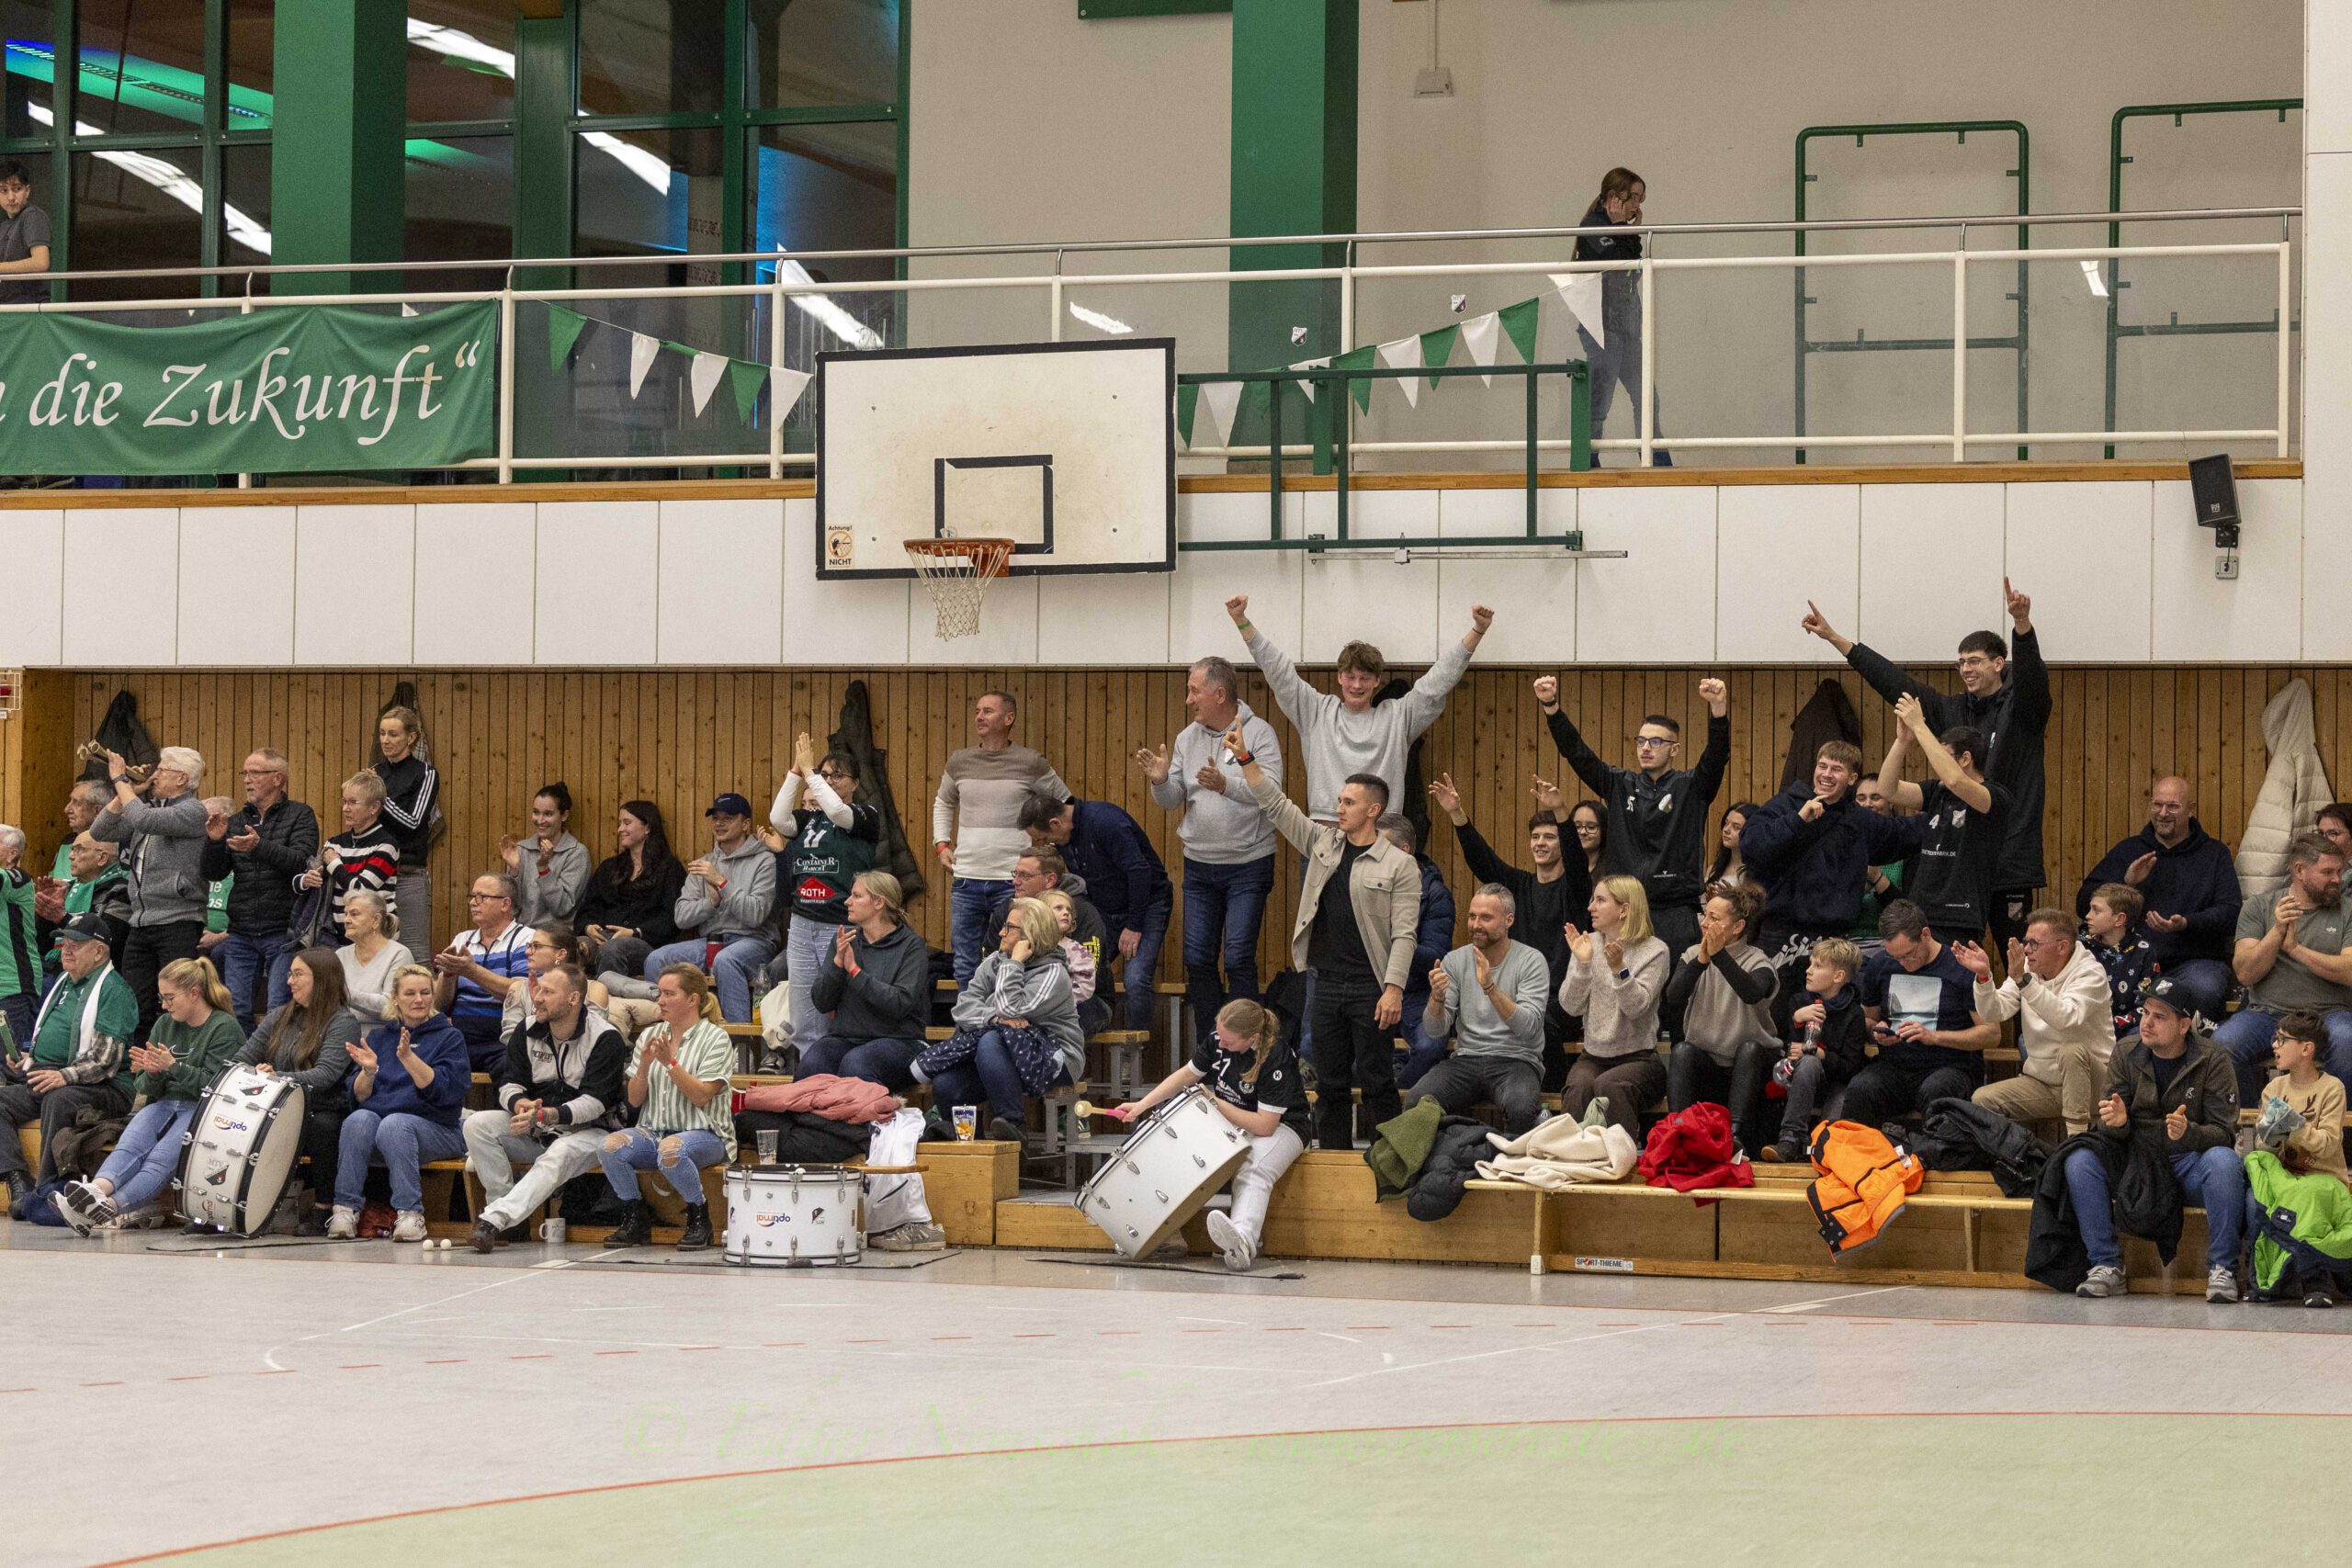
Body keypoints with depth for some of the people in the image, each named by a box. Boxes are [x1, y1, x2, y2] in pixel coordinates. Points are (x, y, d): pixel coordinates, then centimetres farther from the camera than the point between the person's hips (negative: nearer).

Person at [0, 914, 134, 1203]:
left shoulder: (114, 991, -6)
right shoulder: (64, 982, 21)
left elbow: (106, 1059, -15)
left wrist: (66, 1076, -28)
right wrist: (26, 1058, 8)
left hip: (101, 1088, -8)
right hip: (42, 1080, 8)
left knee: (58, 1099, -38)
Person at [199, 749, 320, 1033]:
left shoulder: (300, 816, 2)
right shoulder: (237, 822, 14)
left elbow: (300, 862, -14)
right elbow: (210, 874, 9)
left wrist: (260, 847, -29)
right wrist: (213, 841, -11)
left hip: (282, 933, -5)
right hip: (241, 935, 5)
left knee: (279, 1009, -10)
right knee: (237, 1009, 2)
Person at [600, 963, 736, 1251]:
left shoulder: (715, 1038, -1)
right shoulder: (650, 1036, 14)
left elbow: (701, 1096, -12)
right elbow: (634, 1099, 9)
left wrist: (670, 1063, -19)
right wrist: (644, 1065, -9)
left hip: (704, 1133, -5)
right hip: (653, 1130, 5)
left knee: (670, 1149, -39)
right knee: (611, 1146, -26)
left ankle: (699, 1218, -13)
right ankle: (635, 1219, -5)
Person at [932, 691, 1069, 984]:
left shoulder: (1031, 764, -2)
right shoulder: (959, 762, 8)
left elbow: (1065, 803, 10)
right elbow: (943, 803, 26)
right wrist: (941, 844, 13)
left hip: (1013, 881, -3)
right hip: (966, 880, 3)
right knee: (965, 968, 7)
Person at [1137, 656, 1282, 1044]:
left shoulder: (1258, 733, -9)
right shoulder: (1187, 739, 7)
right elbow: (1171, 802, 8)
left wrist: (1226, 785, -36)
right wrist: (1160, 781, -13)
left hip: (1248, 864, -5)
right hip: (1199, 866, 5)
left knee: (1238, 959, -7)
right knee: (1197, 959, 6)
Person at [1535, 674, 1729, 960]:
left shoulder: (1691, 787, 3)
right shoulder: (1620, 784, 11)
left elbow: (1717, 754, -13)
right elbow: (1577, 753, 3)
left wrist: (1719, 708, -33)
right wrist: (1550, 706, -11)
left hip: (1676, 913, -3)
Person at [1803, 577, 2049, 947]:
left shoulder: (2021, 706, -1)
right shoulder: (1952, 710, 14)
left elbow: (2031, 671, -20)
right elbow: (1894, 681, 14)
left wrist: (2022, 622, -40)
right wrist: (1834, 638, 11)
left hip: (2008, 857, -5)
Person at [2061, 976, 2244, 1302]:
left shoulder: (2212, 1060, -6)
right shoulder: (2127, 1052, 3)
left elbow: (2225, 1134, -10)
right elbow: (2104, 1128, 1)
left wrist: (2189, 1133, -32)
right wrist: (2115, 1122, -25)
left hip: (2189, 1167, -3)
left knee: (2223, 1161, -35)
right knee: (2079, 1159, -23)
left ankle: (2221, 1269, -25)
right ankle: (2107, 1266, -18)